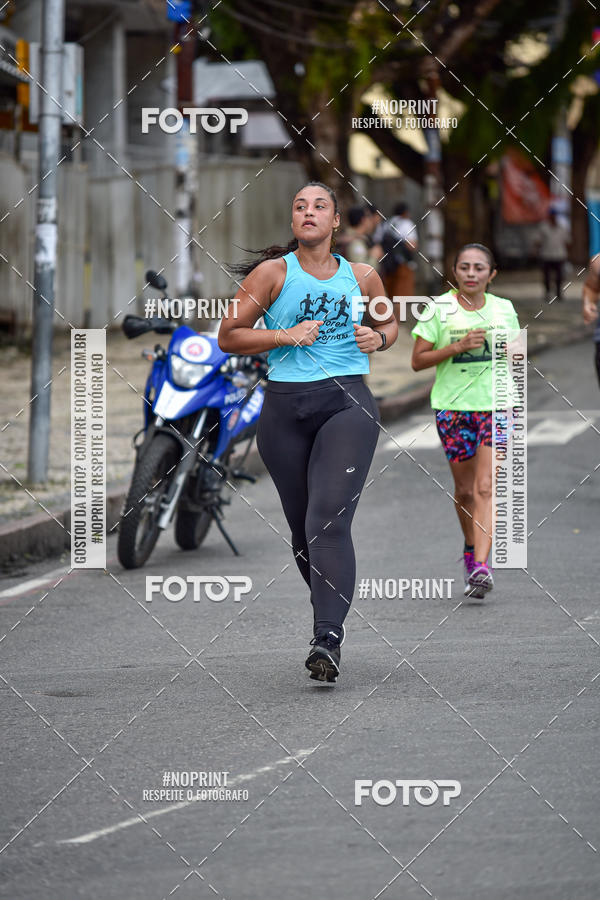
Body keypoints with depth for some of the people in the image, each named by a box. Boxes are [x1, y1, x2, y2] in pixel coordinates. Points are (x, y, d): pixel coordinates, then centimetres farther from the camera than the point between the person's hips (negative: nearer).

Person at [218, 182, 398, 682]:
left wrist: (379, 337, 4)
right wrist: (285, 336, -10)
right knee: (301, 526, 8)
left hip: (348, 404, -1)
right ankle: (329, 613, 31)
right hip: (286, 407, 1)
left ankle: (328, 641, -25)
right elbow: (229, 337, 3)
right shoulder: (273, 273, 4)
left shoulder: (362, 277, 10)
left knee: (329, 520, -18)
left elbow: (390, 323, 28)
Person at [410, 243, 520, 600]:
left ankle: (481, 566, -20)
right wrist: (458, 346, -15)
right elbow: (418, 360, -3)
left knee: (485, 488, -13)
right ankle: (472, 548, 36)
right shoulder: (439, 309, -2)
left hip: (495, 405, 0)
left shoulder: (504, 310, 6)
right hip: (453, 406, 0)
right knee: (464, 489, 9)